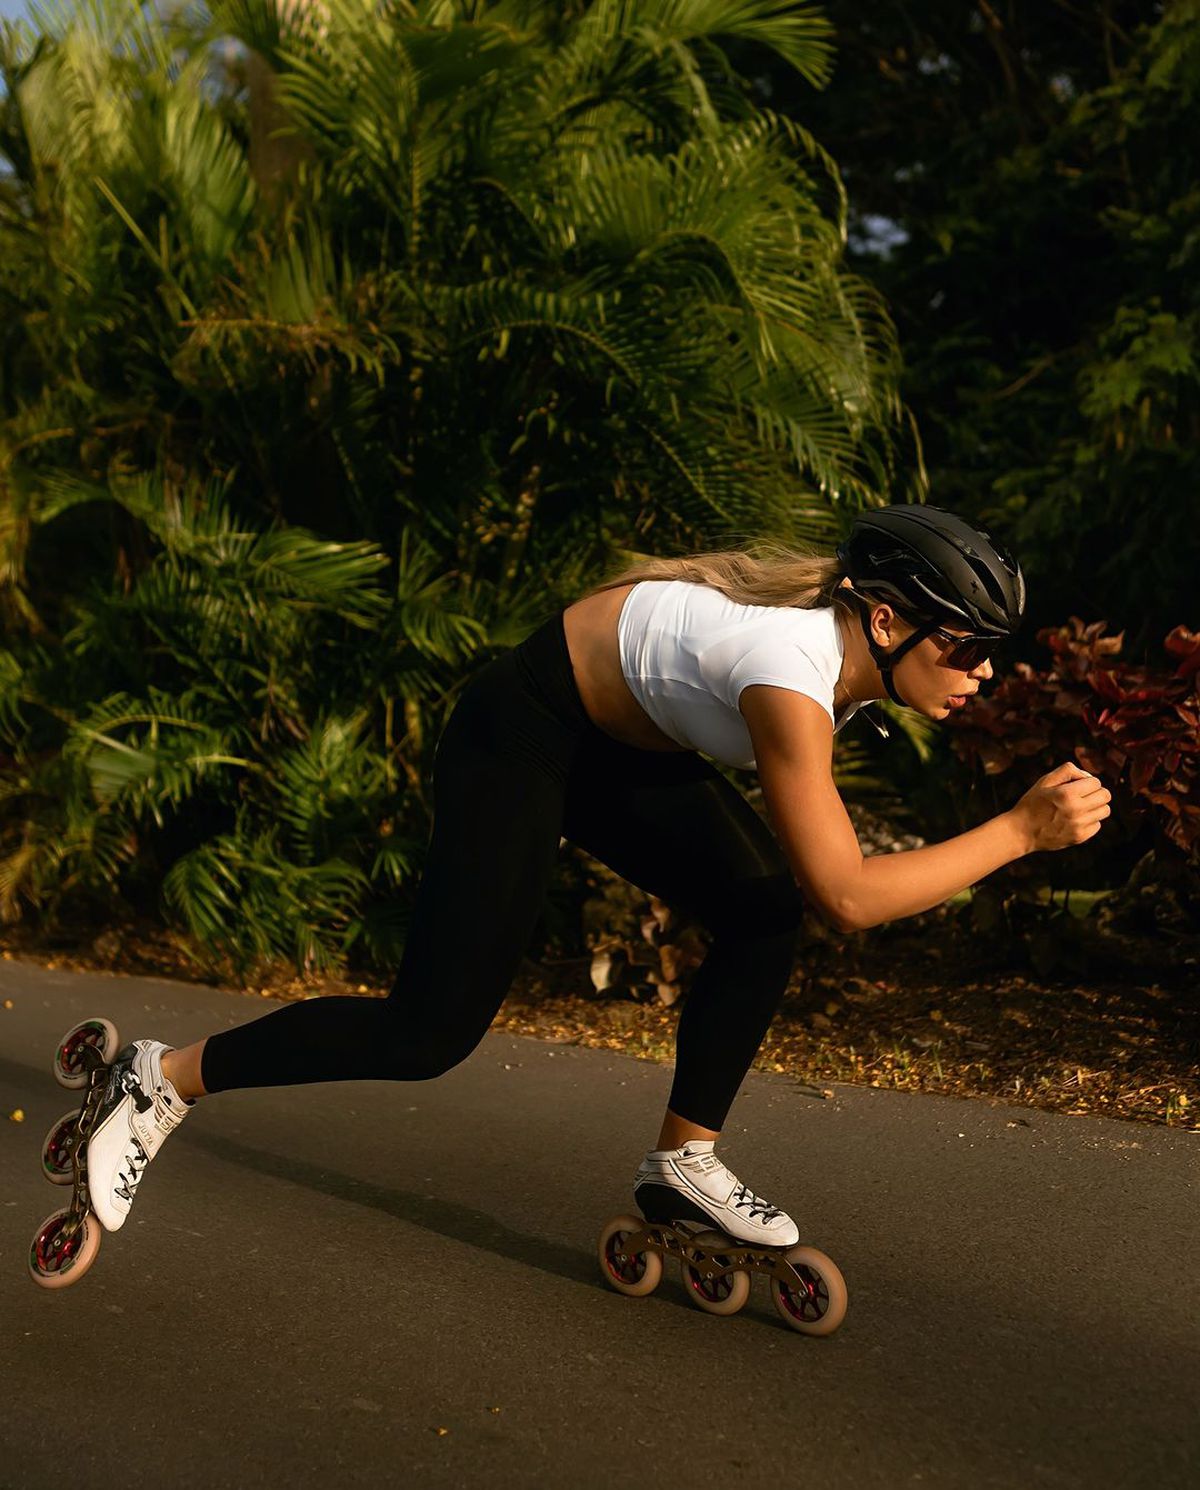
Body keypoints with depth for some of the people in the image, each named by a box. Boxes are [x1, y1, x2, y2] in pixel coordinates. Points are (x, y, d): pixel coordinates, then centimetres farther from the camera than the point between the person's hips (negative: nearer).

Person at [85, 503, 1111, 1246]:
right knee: (433, 1031, -8)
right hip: (519, 735, -9)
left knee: (765, 912, -4)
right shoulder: (794, 682, -33)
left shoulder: (852, 630, -7)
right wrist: (1019, 832, -32)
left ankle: (683, 1163, 9)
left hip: (622, 740, 9)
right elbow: (846, 897, -34)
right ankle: (166, 1079, 7)